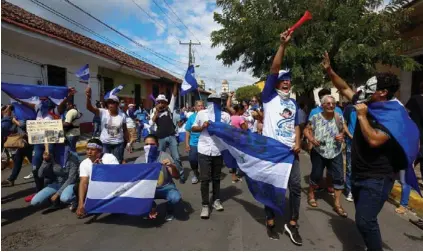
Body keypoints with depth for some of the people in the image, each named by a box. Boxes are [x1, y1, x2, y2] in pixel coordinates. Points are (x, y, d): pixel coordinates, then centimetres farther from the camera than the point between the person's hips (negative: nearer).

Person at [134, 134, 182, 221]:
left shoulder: (165, 156, -12)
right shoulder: (139, 160, -6)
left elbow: (177, 176, -15)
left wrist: (171, 166, -35)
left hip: (166, 187, -2)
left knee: (175, 198, -32)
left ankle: (169, 211, 7)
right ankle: (152, 208, 6)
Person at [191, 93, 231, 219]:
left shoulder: (225, 115, 2)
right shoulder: (201, 113, 2)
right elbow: (193, 128, 8)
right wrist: (202, 127, -10)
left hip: (219, 151, 1)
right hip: (204, 151, -1)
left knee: (216, 177, 16)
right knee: (205, 178, 0)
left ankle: (216, 200, 32)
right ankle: (205, 205, 10)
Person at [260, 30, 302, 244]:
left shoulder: (293, 103, 19)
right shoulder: (269, 96, 1)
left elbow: (296, 124, 19)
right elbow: (274, 70, -10)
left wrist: (298, 142, 1)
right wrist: (283, 45, -16)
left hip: (290, 150, 5)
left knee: (296, 186, 4)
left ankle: (292, 224, 17)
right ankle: (270, 222, 20)